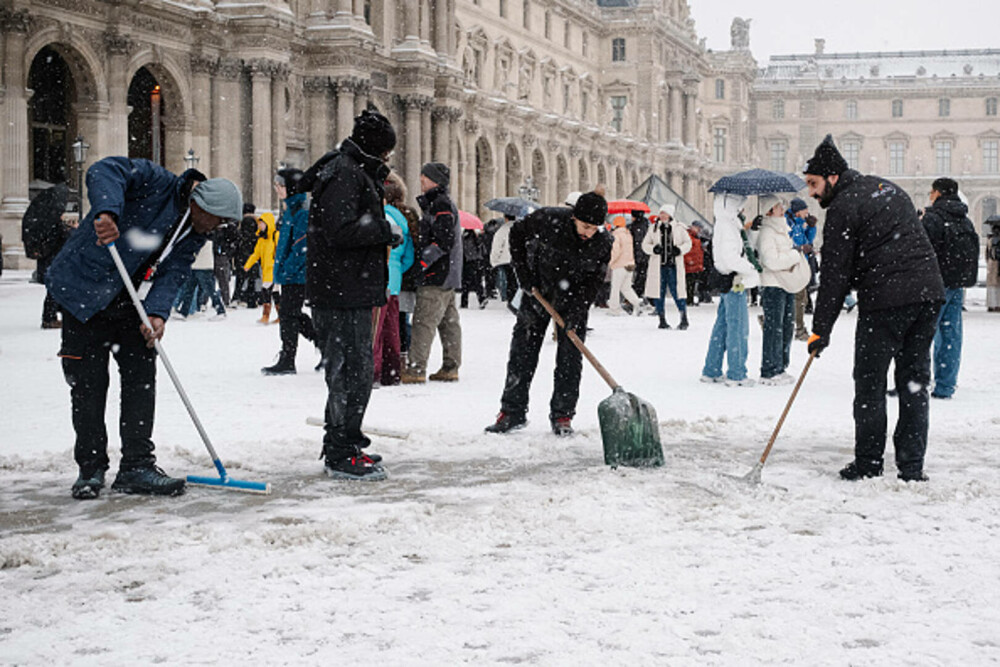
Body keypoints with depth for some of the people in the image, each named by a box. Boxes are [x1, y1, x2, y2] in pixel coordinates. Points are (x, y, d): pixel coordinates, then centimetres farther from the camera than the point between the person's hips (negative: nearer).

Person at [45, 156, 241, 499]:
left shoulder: (195, 235, 5)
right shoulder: (156, 183, -16)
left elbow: (173, 273, -5)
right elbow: (105, 172, -29)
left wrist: (157, 312, -23)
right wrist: (107, 212, -48)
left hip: (130, 303, 7)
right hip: (84, 291, -7)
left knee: (142, 378, 2)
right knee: (88, 383, -2)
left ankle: (137, 465, 8)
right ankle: (90, 469, 8)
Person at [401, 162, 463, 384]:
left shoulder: (442, 205, -12)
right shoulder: (439, 203, 21)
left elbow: (443, 241, -21)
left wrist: (422, 260, -22)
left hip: (437, 276, -11)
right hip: (448, 275, 11)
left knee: (423, 321, -12)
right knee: (448, 321, 11)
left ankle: (416, 369, -14)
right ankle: (450, 368, 16)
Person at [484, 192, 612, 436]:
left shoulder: (603, 244, -21)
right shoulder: (547, 220, -25)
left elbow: (594, 280, -11)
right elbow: (517, 233, -7)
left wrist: (577, 311, -22)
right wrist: (524, 274, -10)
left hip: (574, 300, 0)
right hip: (537, 292, 0)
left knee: (570, 358, -3)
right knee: (522, 352, 2)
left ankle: (562, 416, 8)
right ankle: (512, 412, 11)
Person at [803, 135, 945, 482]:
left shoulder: (843, 206, -6)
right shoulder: (886, 187, 20)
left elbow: (835, 274, -8)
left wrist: (821, 330, -4)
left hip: (885, 300, -8)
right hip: (929, 291, 8)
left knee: (870, 383, 3)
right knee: (915, 380, 10)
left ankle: (868, 464, 7)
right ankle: (912, 467, 11)